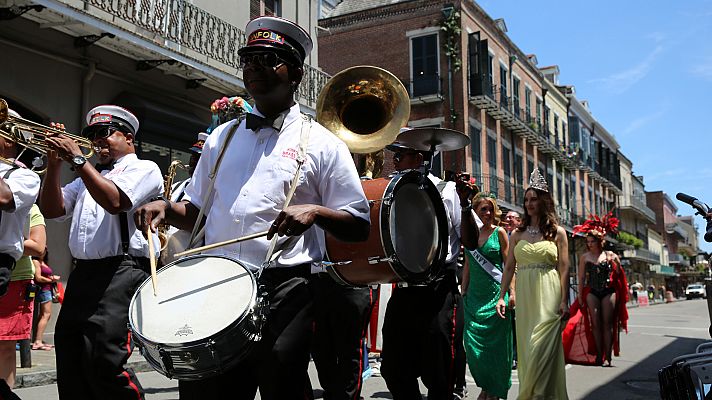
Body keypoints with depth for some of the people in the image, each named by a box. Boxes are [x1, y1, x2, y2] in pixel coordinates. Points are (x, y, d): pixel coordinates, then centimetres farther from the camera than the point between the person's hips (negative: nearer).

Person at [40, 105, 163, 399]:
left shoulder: (143, 168, 3)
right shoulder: (90, 176, 28)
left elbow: (114, 201, -15)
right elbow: (52, 210, 19)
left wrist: (77, 159, -10)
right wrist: (55, 164, 7)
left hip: (121, 272, -8)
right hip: (82, 274, 8)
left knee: (103, 362, -16)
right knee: (69, 363, 8)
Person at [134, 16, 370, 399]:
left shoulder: (321, 144, 1)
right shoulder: (222, 137, 16)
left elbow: (359, 226, 0)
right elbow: (197, 212, 22)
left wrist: (315, 212, -18)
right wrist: (166, 208, 2)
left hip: (285, 292, -4)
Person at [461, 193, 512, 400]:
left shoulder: (499, 233, 0)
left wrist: (511, 291, -10)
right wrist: (463, 292, 13)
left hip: (495, 293, -3)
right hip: (474, 295, 3)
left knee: (494, 342, 0)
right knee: (473, 343, -1)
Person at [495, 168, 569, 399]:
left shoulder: (557, 232, 4)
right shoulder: (518, 234, 12)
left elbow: (564, 268, -1)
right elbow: (508, 267, 9)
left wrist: (564, 301, -8)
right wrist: (501, 297, 2)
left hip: (548, 296, -3)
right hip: (524, 296, 3)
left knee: (540, 347, -10)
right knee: (526, 348, 6)